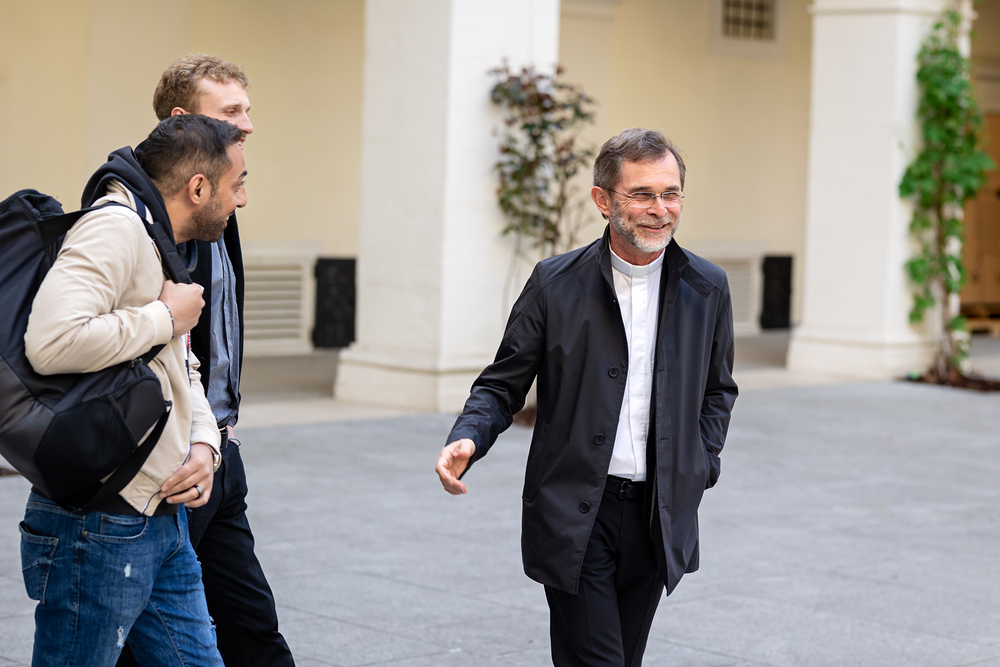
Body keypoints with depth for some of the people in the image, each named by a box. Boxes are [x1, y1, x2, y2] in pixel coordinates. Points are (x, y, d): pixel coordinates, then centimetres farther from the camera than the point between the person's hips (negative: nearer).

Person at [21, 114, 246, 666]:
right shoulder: (116, 228, -16)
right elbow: (52, 342, -32)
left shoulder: (164, 248, 17)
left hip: (163, 519, 10)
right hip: (99, 531, -10)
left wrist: (204, 445, 4)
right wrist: (166, 317, -18)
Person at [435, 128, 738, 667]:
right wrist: (466, 440, -18)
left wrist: (700, 467, 6)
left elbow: (718, 390, 19)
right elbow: (502, 385, 1)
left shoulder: (707, 289, 4)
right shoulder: (555, 284, -4)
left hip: (659, 516, 3)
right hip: (574, 516, -3)